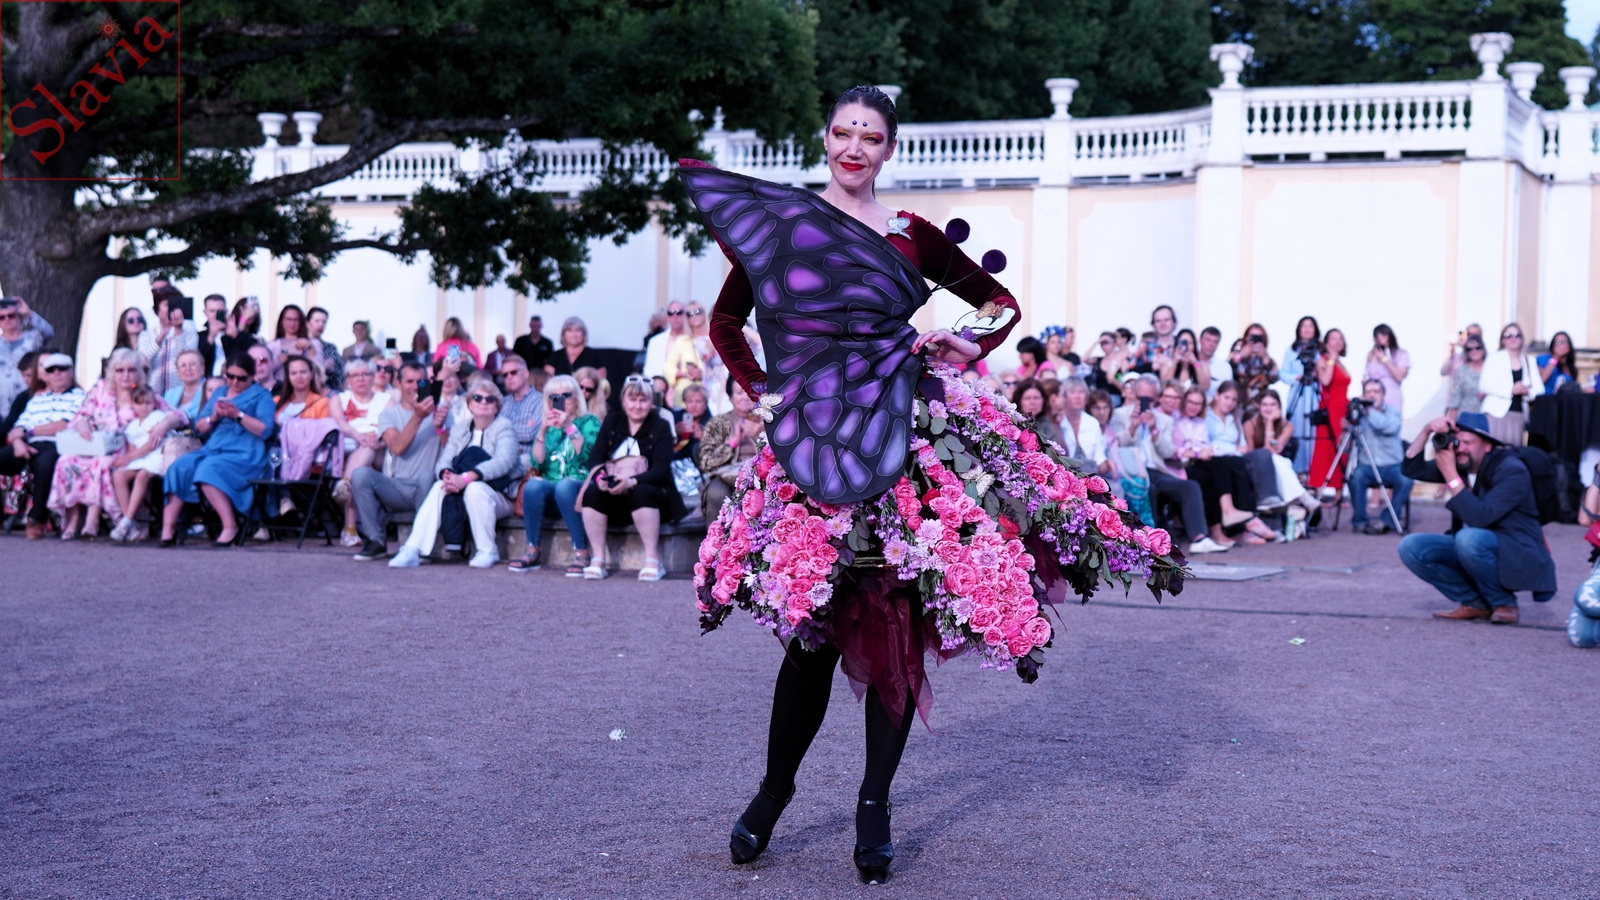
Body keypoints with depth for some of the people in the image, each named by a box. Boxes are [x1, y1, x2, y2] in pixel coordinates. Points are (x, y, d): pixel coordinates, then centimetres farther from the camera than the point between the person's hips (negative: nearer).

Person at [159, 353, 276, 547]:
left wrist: (238, 415, -14)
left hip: (244, 455, -6)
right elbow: (199, 427, 21)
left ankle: (230, 526, -30)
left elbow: (265, 430, -6)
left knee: (208, 468, -34)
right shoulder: (220, 393, 24)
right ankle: (168, 528, -24)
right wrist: (214, 417, 0)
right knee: (180, 467, -22)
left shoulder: (261, 395, 7)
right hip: (213, 449, 6)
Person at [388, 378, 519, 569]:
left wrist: (466, 478, -34)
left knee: (474, 488, -34)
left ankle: (487, 551, -19)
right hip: (461, 497, 4)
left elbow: (503, 462, -21)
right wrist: (447, 475, -26)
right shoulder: (460, 428, 14)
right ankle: (413, 551, -33)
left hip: (500, 497, -4)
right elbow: (445, 459, 1)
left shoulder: (504, 428, -2)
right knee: (439, 487, -25)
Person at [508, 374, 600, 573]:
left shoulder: (589, 422, 8)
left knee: (565, 486, -36)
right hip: (551, 494, 3)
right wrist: (543, 431, -9)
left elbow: (589, 454, -12)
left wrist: (569, 427, -20)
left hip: (581, 491, -3)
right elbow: (537, 463, 2)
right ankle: (533, 551, -23)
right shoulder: (548, 426, 17)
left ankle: (581, 552, -32)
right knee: (533, 485, -30)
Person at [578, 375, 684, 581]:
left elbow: (661, 469, -14)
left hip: (651, 492, -3)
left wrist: (632, 482, -32)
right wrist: (600, 477, -25)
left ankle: (653, 561, -31)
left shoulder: (660, 427, 0)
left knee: (641, 493, -35)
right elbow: (595, 458, -1)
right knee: (592, 491, -26)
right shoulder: (611, 422, 10)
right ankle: (598, 559, -25)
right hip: (614, 497, 3)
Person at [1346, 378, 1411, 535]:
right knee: (1356, 475, -32)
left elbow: (1389, 427, -21)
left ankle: (1387, 521, -16)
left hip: (1393, 467, 0)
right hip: (1367, 467, 0)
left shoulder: (1393, 412, 5)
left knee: (1405, 479, -31)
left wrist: (1370, 411, -23)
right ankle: (1359, 521, -17)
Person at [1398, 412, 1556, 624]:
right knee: (1411, 547, -11)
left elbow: (1479, 518, -32)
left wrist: (1451, 476, -32)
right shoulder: (1461, 465, 2)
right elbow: (1411, 469, -1)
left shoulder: (1512, 471, -20)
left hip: (1515, 555, -7)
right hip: (1475, 549, 7)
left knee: (1469, 538, -38)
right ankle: (1475, 603, -2)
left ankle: (1504, 603, -13)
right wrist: (1426, 432, -14)